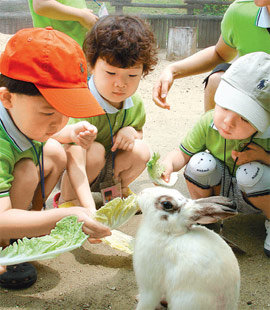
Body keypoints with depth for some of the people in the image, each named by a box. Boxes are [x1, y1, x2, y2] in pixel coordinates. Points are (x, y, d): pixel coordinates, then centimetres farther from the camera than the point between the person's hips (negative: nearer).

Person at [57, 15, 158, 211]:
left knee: (141, 151, -17)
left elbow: (139, 132, 12)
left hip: (107, 172, 5)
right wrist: (89, 209, -52)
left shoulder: (135, 103, -9)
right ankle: (66, 199, -7)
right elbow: (75, 162, -40)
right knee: (95, 151, -32)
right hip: (72, 179, -5)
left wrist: (132, 132, -15)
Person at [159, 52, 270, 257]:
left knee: (251, 172, -35)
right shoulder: (208, 123, -22)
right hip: (221, 189, 2)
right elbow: (183, 153, -10)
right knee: (201, 162, -26)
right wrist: (169, 163, -33)